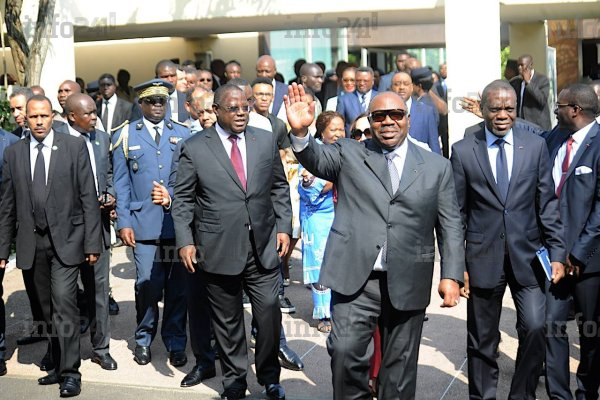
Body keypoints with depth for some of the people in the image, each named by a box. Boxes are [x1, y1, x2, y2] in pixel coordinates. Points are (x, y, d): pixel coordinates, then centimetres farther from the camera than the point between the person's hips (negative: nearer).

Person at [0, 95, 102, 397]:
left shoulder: (74, 147, -1)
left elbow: (88, 197, -3)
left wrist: (92, 243, -7)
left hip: (66, 238, -3)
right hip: (32, 241, 4)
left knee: (64, 304, -10)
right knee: (48, 309, 11)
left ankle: (70, 372, -1)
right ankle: (59, 365, 24)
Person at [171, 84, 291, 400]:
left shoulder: (266, 141, 6)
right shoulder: (194, 148, -2)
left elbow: (279, 188, 12)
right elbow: (182, 200, 0)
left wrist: (283, 226, 4)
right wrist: (185, 241, -8)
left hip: (263, 246, 2)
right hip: (219, 250, -2)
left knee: (269, 314, 4)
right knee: (228, 321, 10)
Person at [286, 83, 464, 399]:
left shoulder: (436, 166, 8)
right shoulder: (349, 154, 7)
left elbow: (450, 225, 7)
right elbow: (316, 160, -11)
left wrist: (451, 276, -2)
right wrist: (300, 132, -32)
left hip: (408, 285, 1)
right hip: (355, 278, -1)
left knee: (400, 366, 11)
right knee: (345, 352, -11)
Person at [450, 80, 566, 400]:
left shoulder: (536, 146, 3)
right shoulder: (463, 151, -1)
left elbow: (547, 204, 4)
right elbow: (456, 213, 1)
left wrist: (557, 253, -3)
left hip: (527, 256, 1)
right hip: (483, 258, -1)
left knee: (536, 327, -8)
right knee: (482, 340, 8)